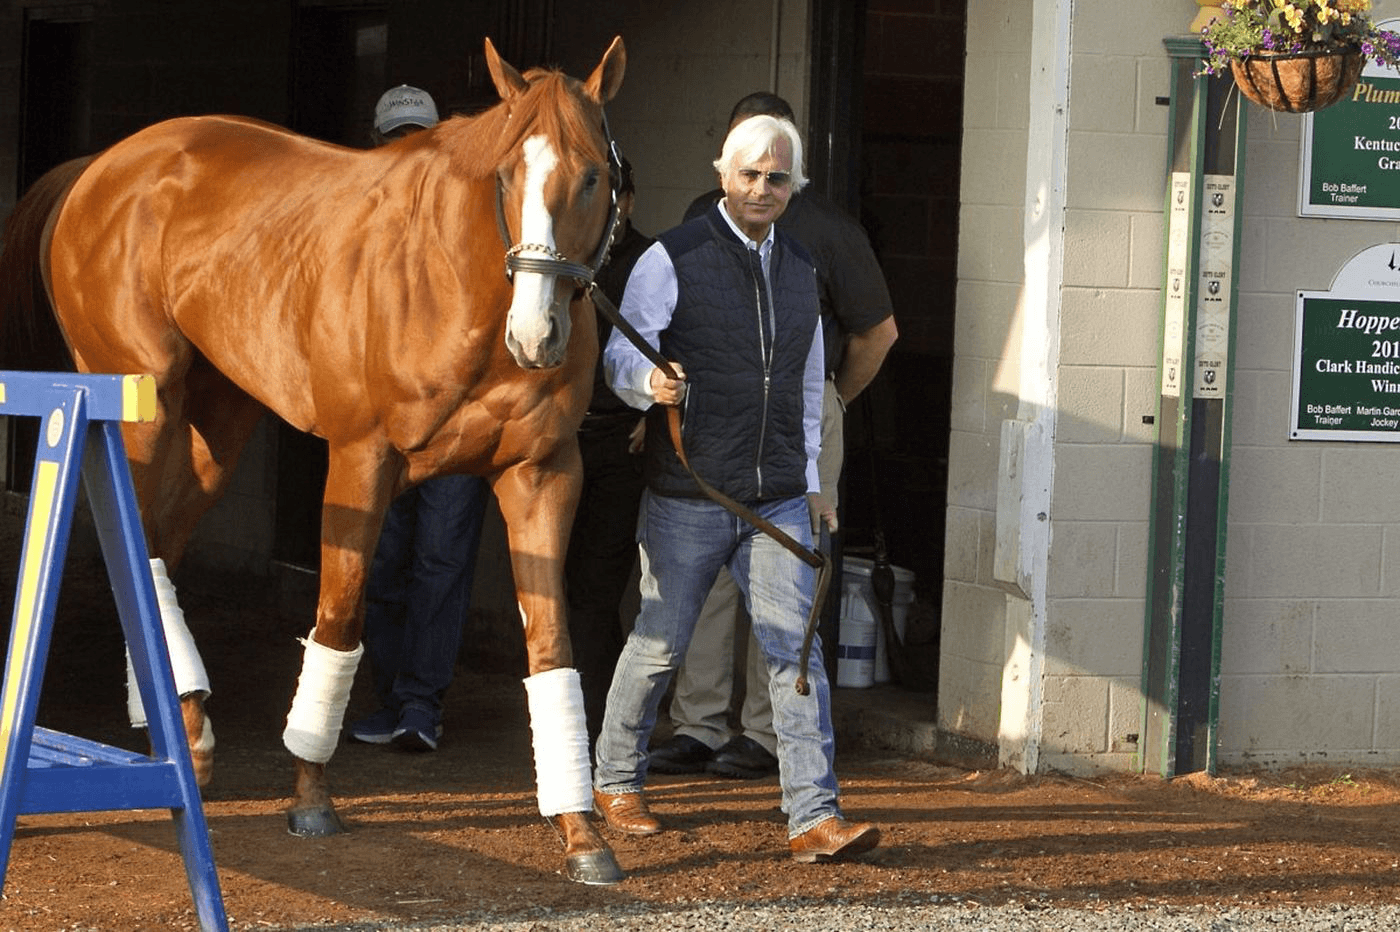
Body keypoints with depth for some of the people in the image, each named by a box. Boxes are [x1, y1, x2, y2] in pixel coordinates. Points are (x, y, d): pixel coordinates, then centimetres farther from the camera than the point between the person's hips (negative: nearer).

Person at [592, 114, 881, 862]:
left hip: (777, 500, 4)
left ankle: (814, 817, -11)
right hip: (686, 498, -4)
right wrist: (650, 380, -30)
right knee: (658, 646, 6)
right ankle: (615, 781, 28)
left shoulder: (799, 269, 14)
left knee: (796, 647, -7)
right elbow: (620, 353, -7)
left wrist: (809, 482, 20)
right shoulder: (672, 259, -3)